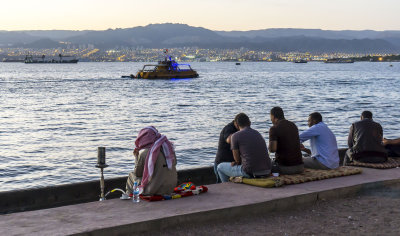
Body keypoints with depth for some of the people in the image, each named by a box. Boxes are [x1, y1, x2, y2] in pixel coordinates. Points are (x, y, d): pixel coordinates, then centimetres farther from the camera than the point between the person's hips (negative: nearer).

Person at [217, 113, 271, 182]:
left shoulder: (235, 136, -4)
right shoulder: (258, 134, 17)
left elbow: (237, 159, 0)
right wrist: (237, 162, 16)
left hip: (250, 173, -7)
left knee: (220, 167, 19)